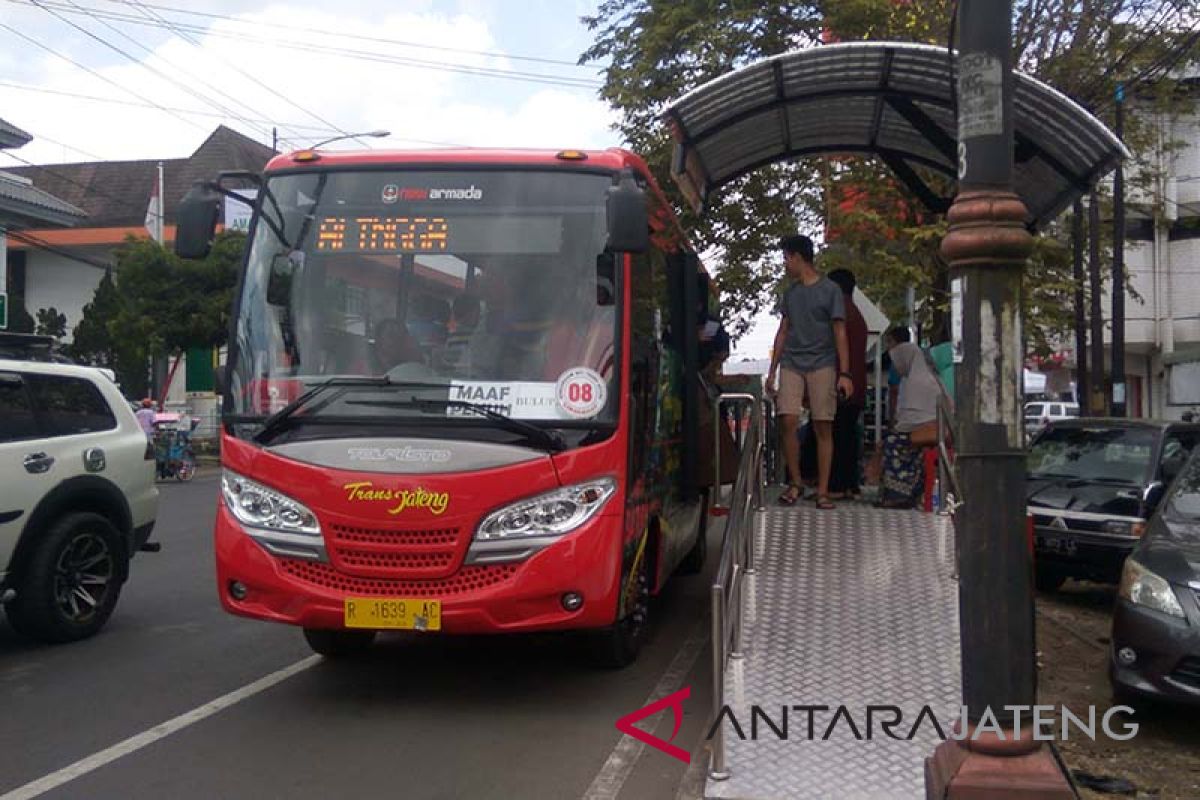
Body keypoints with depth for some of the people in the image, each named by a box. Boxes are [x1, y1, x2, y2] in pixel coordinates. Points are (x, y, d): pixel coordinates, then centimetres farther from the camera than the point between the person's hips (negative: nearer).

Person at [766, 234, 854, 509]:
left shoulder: (830, 290, 0)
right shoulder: (791, 291, 16)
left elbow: (840, 333, -2)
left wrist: (844, 374, -9)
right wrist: (772, 370, 15)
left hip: (822, 365, -4)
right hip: (792, 365, 4)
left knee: (823, 427, -3)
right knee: (788, 421, -10)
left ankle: (822, 490, 1)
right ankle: (795, 482, 3)